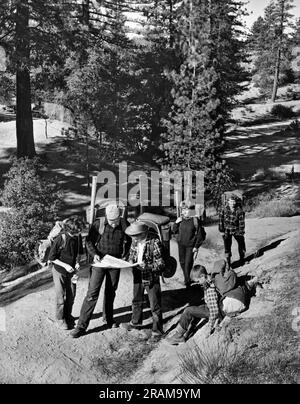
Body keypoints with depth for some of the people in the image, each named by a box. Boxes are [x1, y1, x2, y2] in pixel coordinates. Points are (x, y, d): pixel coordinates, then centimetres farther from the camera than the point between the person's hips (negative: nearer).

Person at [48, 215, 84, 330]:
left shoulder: (78, 237, -8)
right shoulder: (60, 239, -24)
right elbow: (51, 258, -16)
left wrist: (77, 262, -8)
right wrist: (65, 265, -23)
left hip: (71, 271, 5)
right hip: (59, 271, -5)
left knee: (71, 295, 11)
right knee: (61, 297, 3)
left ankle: (68, 316, 31)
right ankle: (60, 319, 21)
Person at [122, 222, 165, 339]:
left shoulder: (154, 243, -22)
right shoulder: (135, 241, -3)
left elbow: (161, 264, -19)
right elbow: (131, 254, 16)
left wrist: (147, 266, -32)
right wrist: (131, 261, -6)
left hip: (151, 278, -7)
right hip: (138, 277, 7)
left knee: (155, 306, 5)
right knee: (136, 301, 24)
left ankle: (157, 330, 21)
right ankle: (136, 323, 47)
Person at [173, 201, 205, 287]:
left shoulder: (195, 220, -12)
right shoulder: (180, 219, 1)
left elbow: (199, 235, -8)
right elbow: (175, 231, 9)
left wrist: (196, 246, -9)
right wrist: (176, 223, -8)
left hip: (190, 245, -5)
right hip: (181, 244, 5)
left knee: (188, 263, -5)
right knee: (182, 262, 13)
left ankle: (187, 280, 11)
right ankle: (186, 277, 32)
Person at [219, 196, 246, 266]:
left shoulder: (239, 211, -10)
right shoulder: (224, 210, -7)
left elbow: (241, 222, -7)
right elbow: (221, 220, 0)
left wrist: (241, 232, -8)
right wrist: (221, 230, -2)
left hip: (236, 230, 0)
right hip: (227, 231, 0)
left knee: (241, 243, 8)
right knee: (227, 247, 0)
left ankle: (242, 259, 30)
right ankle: (228, 262, 13)